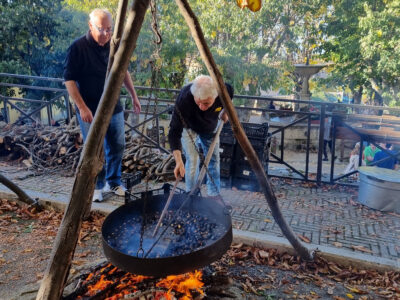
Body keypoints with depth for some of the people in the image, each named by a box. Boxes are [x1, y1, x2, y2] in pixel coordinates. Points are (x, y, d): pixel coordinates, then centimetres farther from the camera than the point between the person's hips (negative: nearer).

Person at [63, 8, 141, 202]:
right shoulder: (78, 47, -13)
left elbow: (123, 72, 16)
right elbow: (69, 80, -13)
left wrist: (133, 96, 13)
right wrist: (82, 108, -18)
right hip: (90, 111, -5)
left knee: (117, 147, 12)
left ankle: (113, 182, 29)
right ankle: (96, 187, 22)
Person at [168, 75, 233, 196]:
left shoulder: (225, 91, -33)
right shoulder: (184, 99, -42)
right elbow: (174, 132, -40)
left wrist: (224, 113, 6)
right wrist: (178, 161, -48)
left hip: (210, 127, 3)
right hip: (189, 127, -3)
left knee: (214, 160, 6)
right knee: (192, 161, -10)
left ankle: (214, 196, 22)